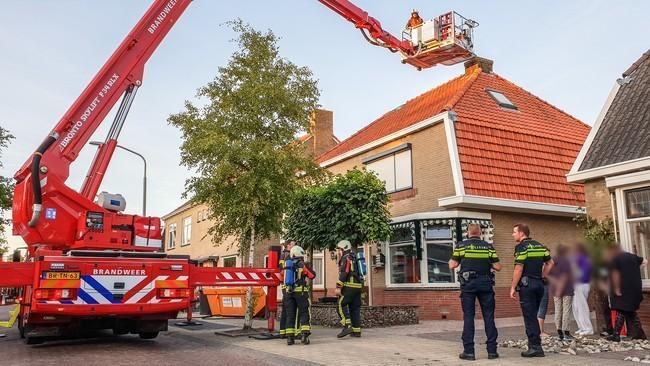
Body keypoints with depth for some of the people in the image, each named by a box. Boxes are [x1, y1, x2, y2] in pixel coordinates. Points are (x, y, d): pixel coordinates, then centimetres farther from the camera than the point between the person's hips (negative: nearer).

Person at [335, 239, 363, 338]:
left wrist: (338, 287, -17)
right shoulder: (354, 258, 22)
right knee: (355, 308, 10)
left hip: (349, 286, -9)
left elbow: (344, 274, -16)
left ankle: (347, 327, -15)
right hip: (358, 286, 9)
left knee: (341, 305, -7)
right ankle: (356, 331, 11)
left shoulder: (346, 258, -6)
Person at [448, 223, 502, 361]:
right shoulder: (488, 246, 3)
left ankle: (468, 351, 2)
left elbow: (452, 265, -2)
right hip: (485, 283, 1)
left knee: (468, 316, 3)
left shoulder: (461, 246, 0)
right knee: (489, 316, 7)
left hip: (468, 284, -1)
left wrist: (457, 260, 18)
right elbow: (498, 267, 1)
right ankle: (492, 350, 10)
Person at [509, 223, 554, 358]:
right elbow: (550, 263, 17)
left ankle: (535, 348, -1)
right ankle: (535, 345, 19)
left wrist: (513, 288, -11)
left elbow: (519, 269, -15)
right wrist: (542, 277, 19)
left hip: (526, 284, -8)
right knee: (533, 316, 16)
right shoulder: (540, 246, 13)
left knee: (529, 317, -2)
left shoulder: (521, 247, -10)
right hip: (539, 284, 8)